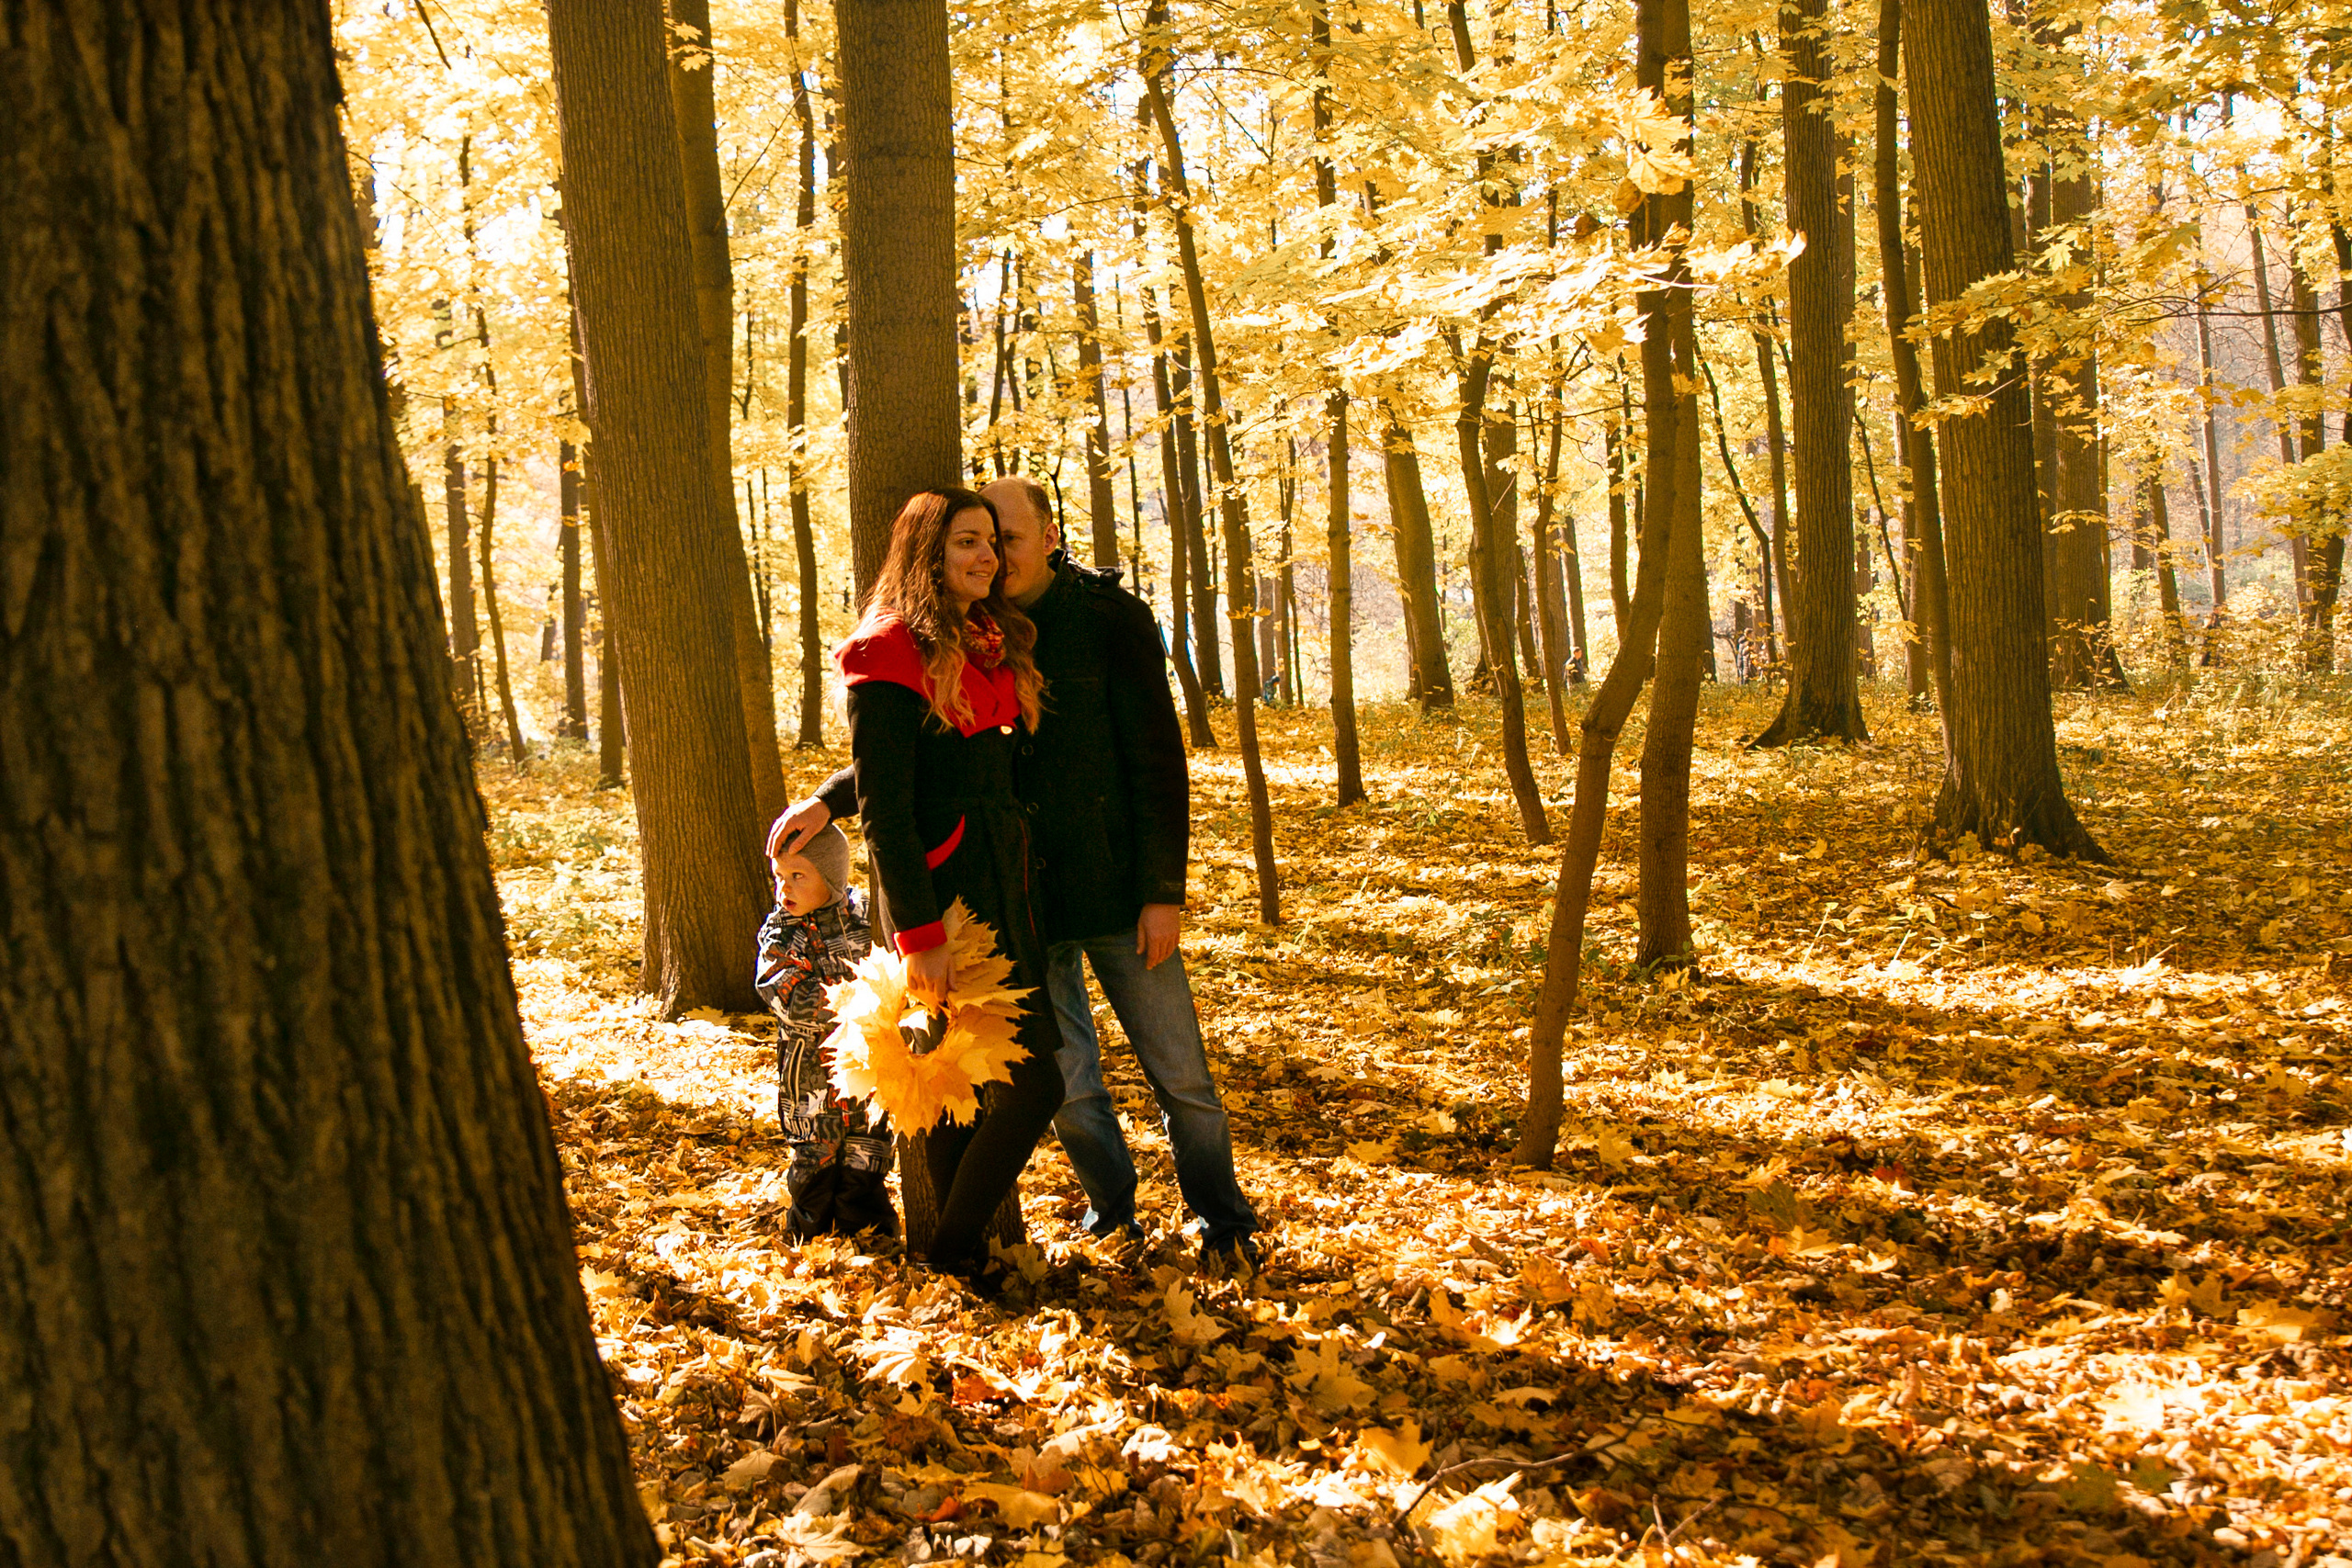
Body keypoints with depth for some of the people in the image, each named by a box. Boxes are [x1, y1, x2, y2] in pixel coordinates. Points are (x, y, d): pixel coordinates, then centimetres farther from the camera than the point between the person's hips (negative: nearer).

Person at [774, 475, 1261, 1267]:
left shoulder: (1109, 616, -5)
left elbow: (1156, 757, -6)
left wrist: (1163, 890, -10)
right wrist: (829, 800, -4)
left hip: (1114, 884, -2)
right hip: (1017, 897, 2)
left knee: (1179, 1073, 4)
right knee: (1065, 1080, 7)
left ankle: (1221, 1219, 23)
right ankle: (1110, 1200, 30)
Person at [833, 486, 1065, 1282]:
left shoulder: (995, 646, 14)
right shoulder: (891, 656, -10)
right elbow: (883, 806, -14)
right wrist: (920, 934, -18)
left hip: (1004, 889, 8)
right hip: (943, 895, -8)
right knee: (1035, 1081, -10)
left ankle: (961, 1253, 17)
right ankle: (955, 1249, 4)